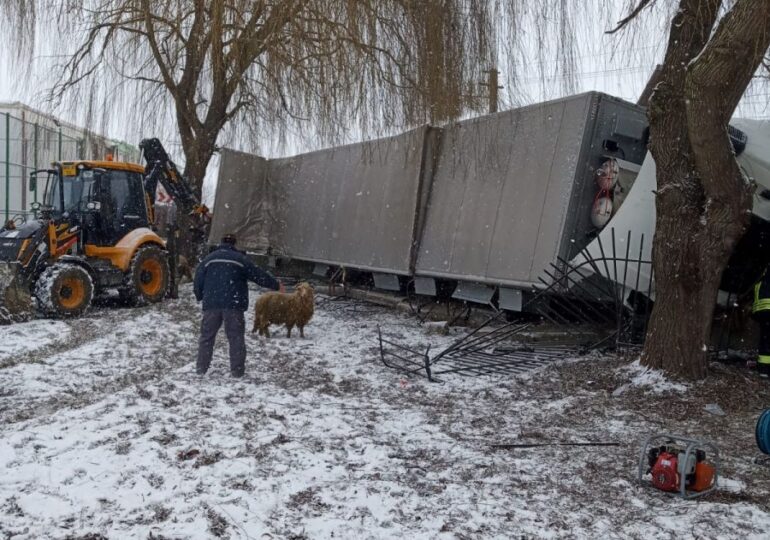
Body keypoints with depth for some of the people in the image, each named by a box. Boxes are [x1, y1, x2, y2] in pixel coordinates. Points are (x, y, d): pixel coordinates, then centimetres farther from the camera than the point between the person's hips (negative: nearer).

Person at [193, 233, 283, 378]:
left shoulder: (209, 259, 10)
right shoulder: (241, 259, 4)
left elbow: (198, 280, 10)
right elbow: (258, 275, 6)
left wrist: (200, 297, 27)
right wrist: (276, 285, 16)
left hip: (211, 304, 2)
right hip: (233, 305, -2)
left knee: (207, 336, 12)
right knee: (236, 337, 3)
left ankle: (201, 368, 14)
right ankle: (237, 370, 2)